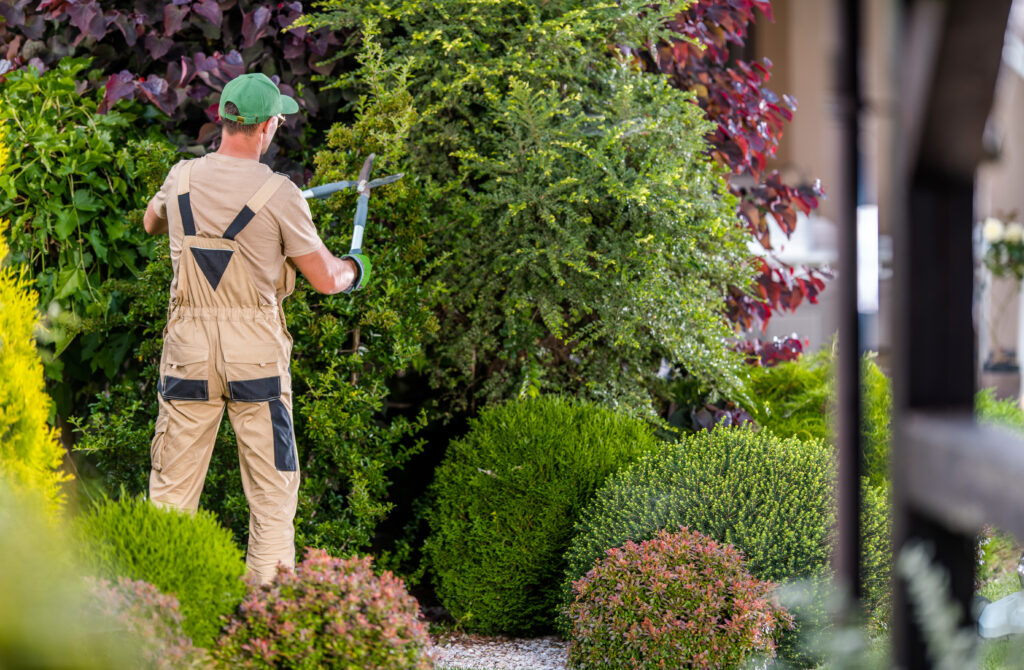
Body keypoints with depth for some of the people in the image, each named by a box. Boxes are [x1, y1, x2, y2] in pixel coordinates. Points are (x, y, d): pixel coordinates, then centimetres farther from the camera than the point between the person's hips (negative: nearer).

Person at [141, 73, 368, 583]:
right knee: (271, 488, 7)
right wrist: (352, 269, 18)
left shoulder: (182, 179, 2)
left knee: (172, 486, 9)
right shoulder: (278, 194, -10)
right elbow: (325, 280, -4)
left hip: (189, 349, 3)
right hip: (254, 351, -3)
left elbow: (151, 223, 26)